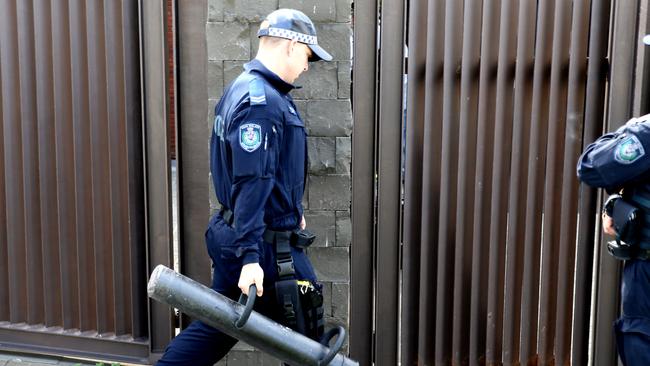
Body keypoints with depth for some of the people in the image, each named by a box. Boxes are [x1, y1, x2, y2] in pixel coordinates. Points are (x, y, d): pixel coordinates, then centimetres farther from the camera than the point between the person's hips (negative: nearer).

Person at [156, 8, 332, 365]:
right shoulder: (261, 100, -20)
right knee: (303, 335, 8)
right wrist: (250, 257, -27)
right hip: (267, 243, -10)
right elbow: (251, 183, -26)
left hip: (231, 232, 10)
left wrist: (289, 210, 26)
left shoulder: (246, 87, 13)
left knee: (215, 326, 17)